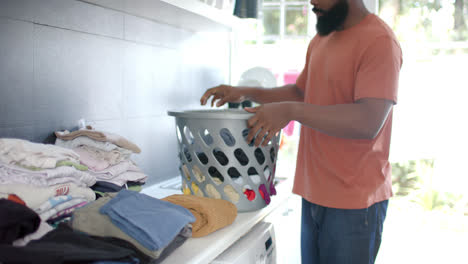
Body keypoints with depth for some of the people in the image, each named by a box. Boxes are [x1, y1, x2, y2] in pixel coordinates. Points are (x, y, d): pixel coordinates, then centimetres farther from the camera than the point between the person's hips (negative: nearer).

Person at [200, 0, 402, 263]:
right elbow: (300, 92, 22)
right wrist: (245, 92, 9)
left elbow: (369, 122, -25)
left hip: (354, 200, -7)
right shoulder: (321, 39, 11)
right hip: (314, 192, 7)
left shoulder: (379, 41, -15)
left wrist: (290, 111, -27)